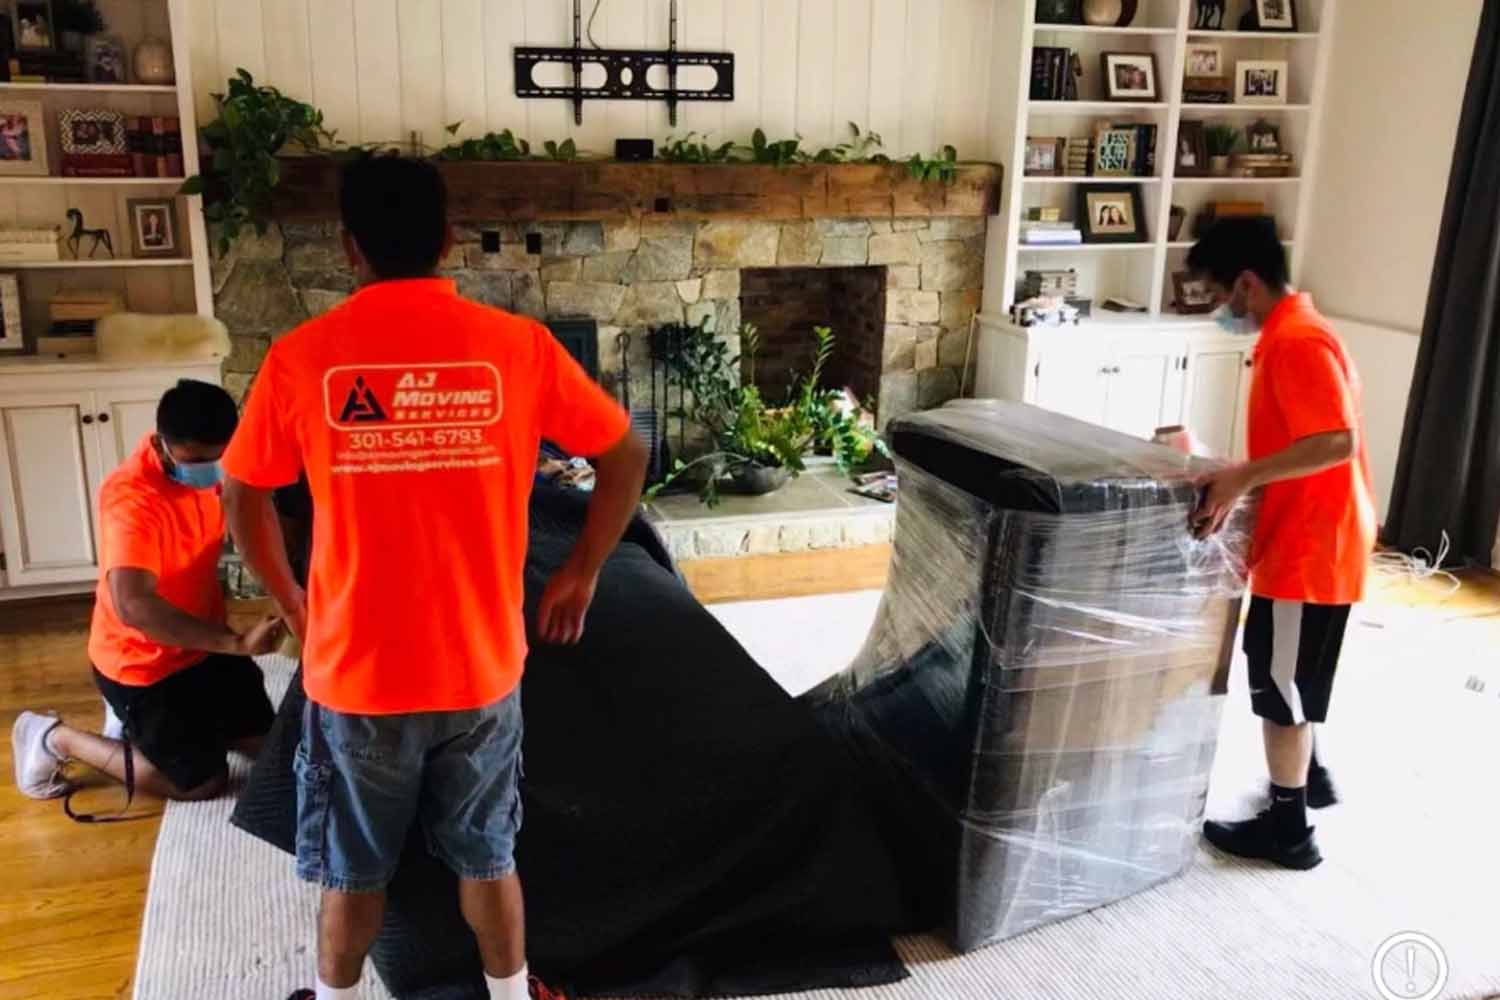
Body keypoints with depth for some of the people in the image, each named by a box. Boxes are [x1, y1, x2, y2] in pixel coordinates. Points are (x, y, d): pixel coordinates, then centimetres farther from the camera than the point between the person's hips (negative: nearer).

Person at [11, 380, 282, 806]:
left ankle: (150, 716, 30)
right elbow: (133, 606, -43)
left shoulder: (206, 463, -8)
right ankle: (53, 737, 15)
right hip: (140, 661, -7)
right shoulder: (132, 498, -32)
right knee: (204, 781, 2)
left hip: (202, 642, 8)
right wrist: (237, 643, -45)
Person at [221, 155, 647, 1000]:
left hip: (356, 672, 0)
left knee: (354, 870, 20)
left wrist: (292, 602, 17)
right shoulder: (518, 345, -8)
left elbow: (243, 497, 2)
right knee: (488, 857, 20)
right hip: (480, 667, 1)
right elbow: (627, 456, -1)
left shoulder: (302, 357, -9)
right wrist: (582, 574, 10)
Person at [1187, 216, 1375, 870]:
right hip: (1308, 540, 10)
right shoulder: (1290, 332, 11)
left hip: (1308, 548, -10)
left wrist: (1244, 477, -28)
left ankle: (1288, 832, 17)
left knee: (1278, 686, 3)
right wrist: (1237, 480, 9)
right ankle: (1309, 776, 44)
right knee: (1287, 676, 25)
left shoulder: (1295, 342, -21)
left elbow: (1336, 442, -30)